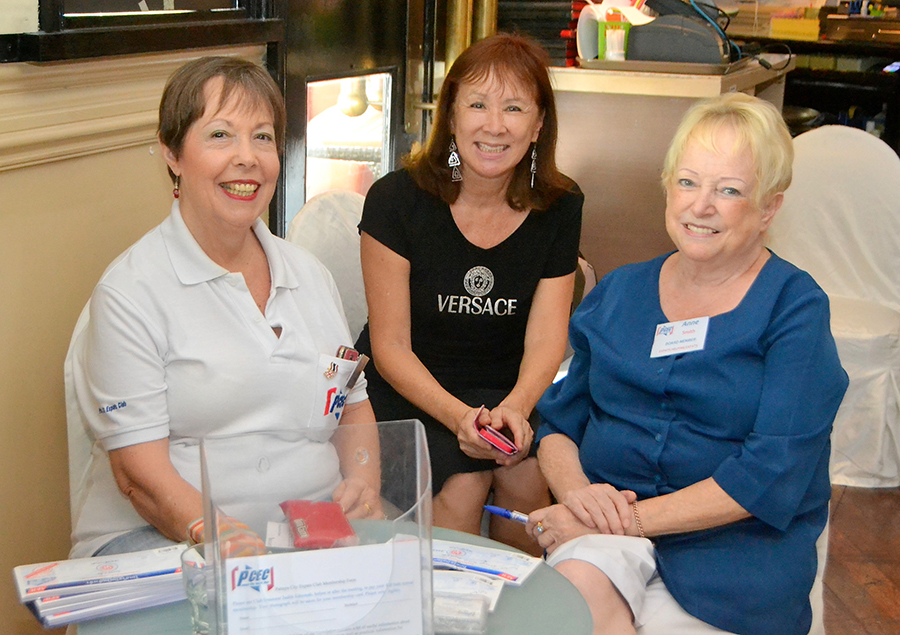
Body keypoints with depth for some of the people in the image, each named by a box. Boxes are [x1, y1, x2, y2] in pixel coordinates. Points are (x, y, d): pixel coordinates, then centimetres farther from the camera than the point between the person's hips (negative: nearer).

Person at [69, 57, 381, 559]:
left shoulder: (310, 273, 15)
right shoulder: (130, 292, -5)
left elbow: (354, 405, 21)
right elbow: (139, 471, -11)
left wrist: (364, 484, -1)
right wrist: (211, 534, -30)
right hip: (161, 535, -5)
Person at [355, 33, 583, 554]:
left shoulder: (560, 207, -2)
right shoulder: (397, 199, -11)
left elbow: (545, 339, -5)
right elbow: (391, 345, -10)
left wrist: (514, 408, -26)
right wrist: (457, 415, -27)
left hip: (508, 392, 3)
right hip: (406, 391, -2)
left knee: (529, 476, -24)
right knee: (462, 485, -27)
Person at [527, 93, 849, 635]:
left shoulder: (795, 307, -2)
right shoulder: (619, 292, 13)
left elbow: (771, 474, -12)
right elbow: (560, 421, 13)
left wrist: (633, 518, -17)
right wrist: (574, 489, -10)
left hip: (737, 547, -2)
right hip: (605, 518, 3)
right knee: (573, 588, -30)